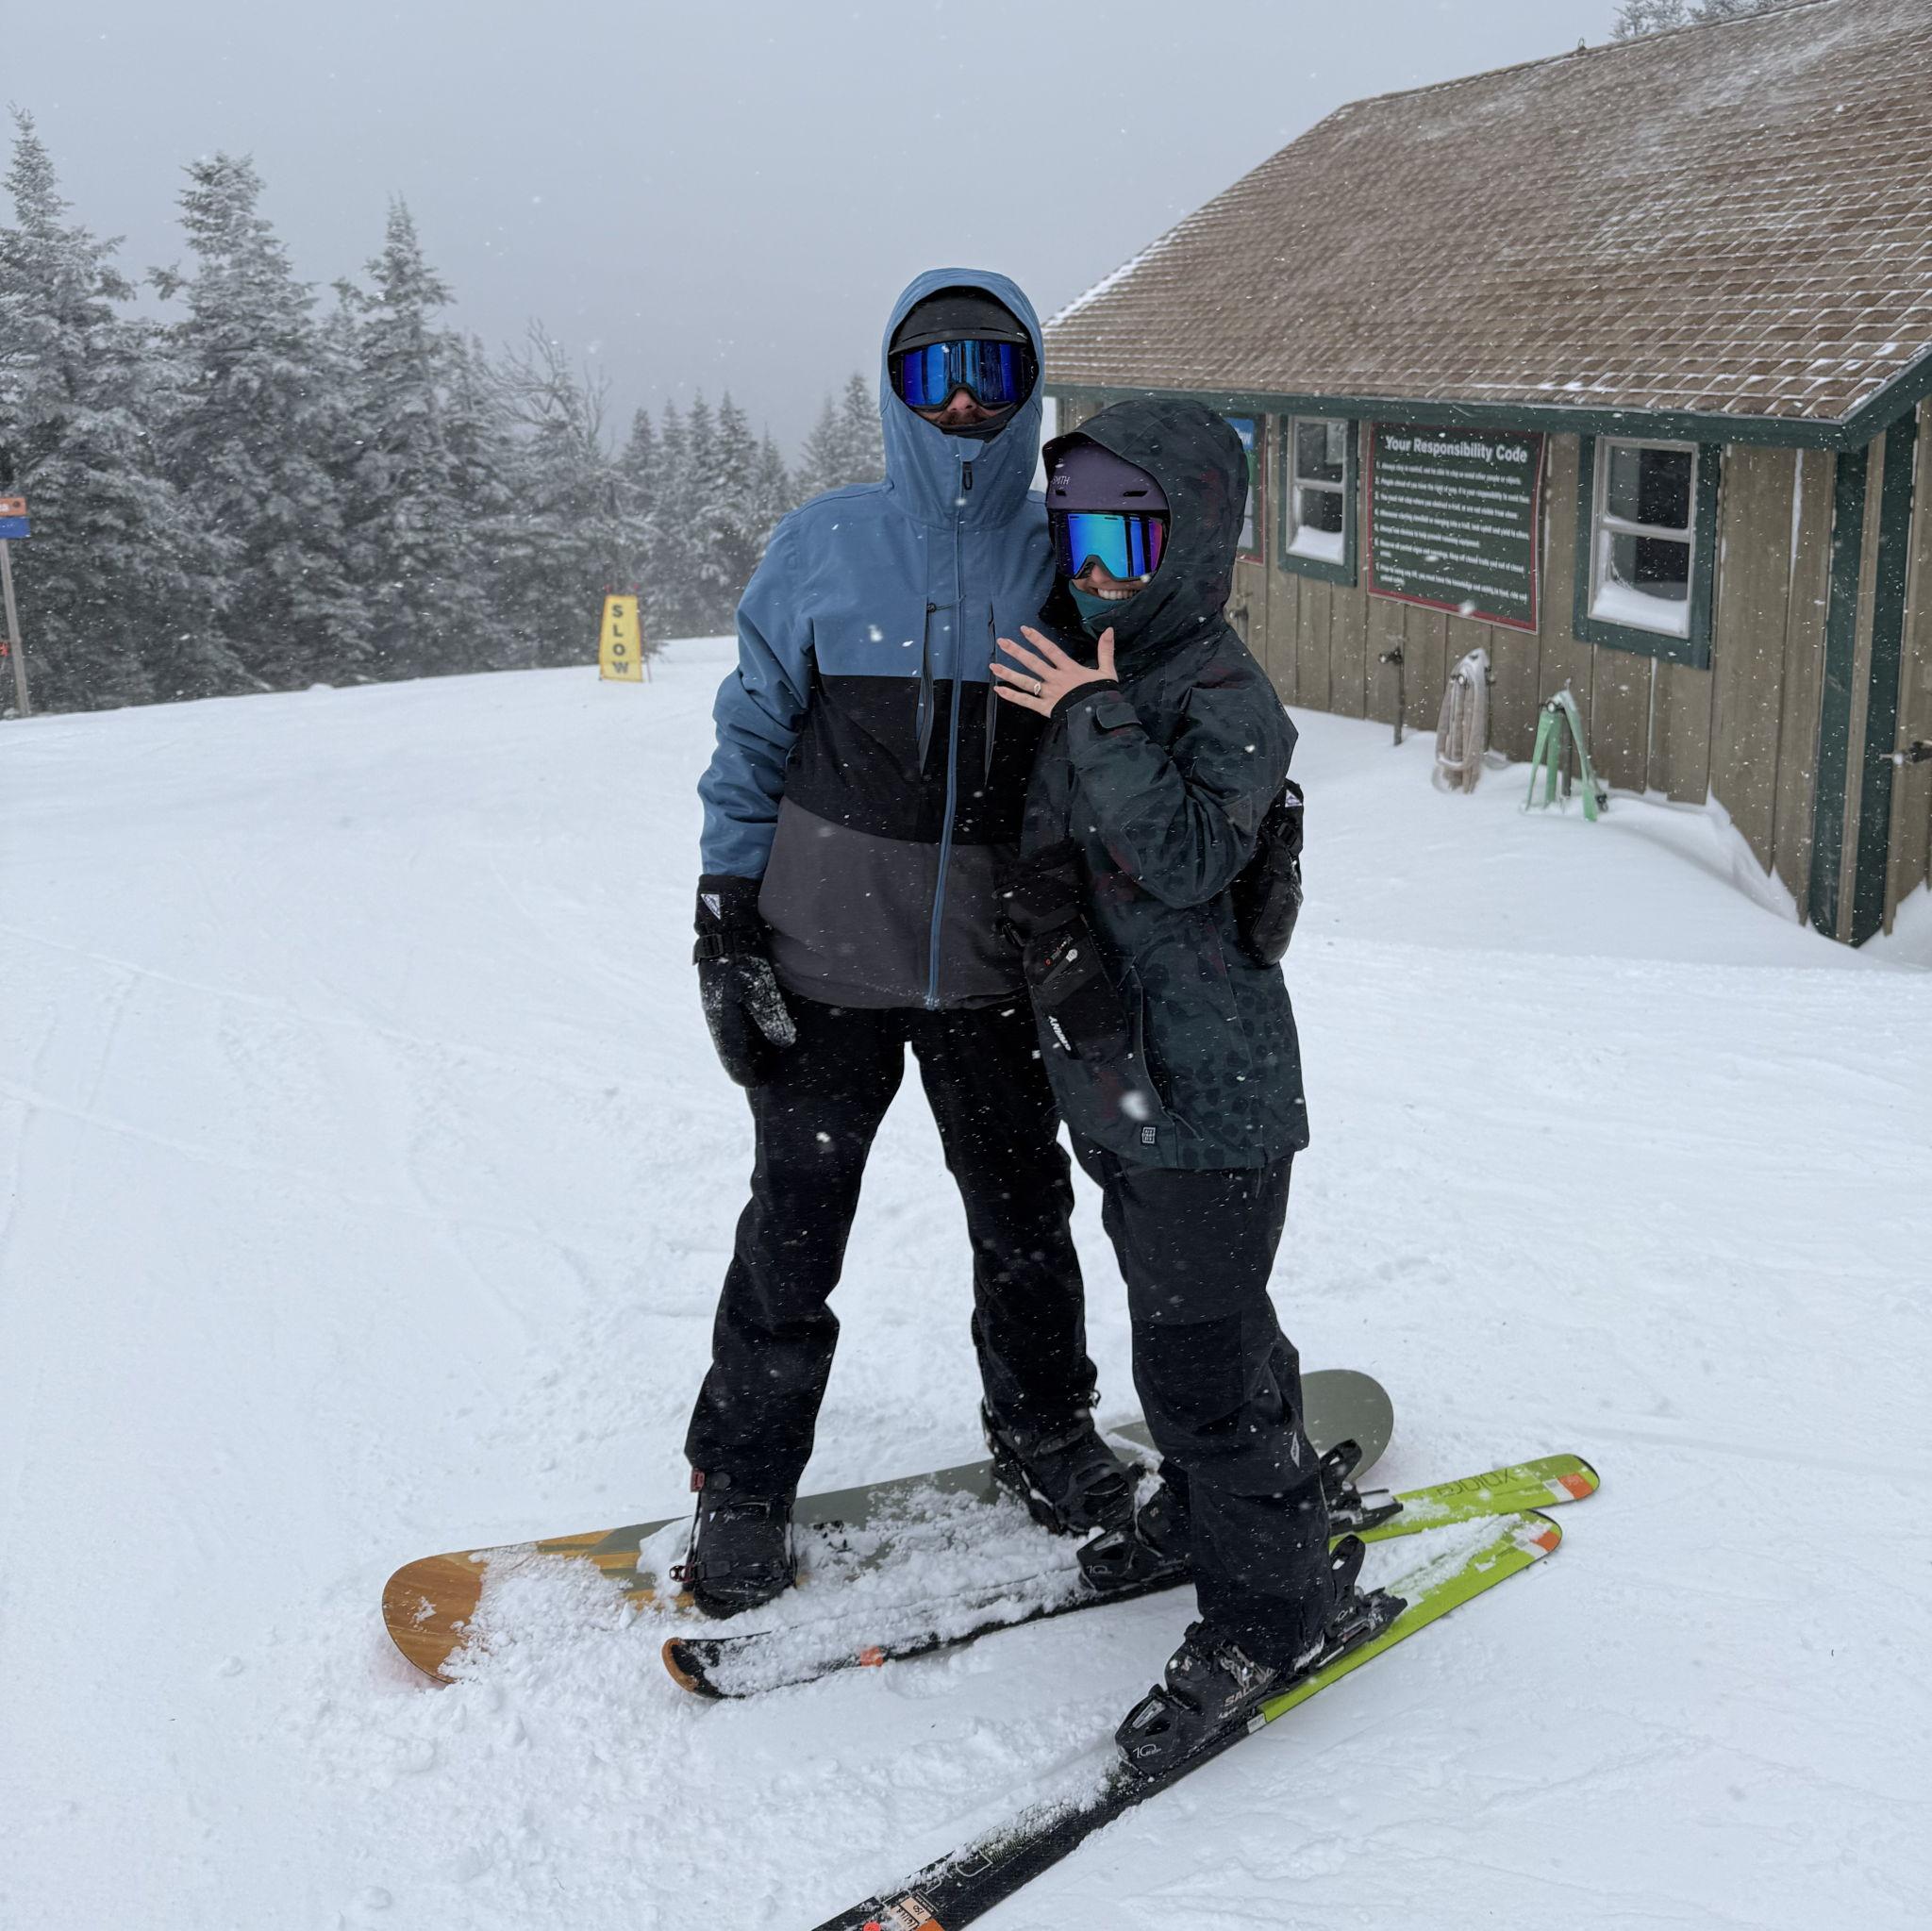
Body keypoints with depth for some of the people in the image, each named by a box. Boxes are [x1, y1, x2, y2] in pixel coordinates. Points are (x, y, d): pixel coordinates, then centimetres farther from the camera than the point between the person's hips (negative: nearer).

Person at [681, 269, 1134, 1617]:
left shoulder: (1063, 566, 1)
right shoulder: (824, 547, -4)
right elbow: (753, 739, 1)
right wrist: (725, 924, -4)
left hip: (995, 969, 2)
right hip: (827, 960, -2)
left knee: (1024, 1214, 17)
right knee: (794, 1231, 7)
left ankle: (1044, 1429, 40)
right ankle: (744, 1485, 25)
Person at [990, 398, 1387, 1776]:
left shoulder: (1226, 697, -15)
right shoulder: (1084, 674, 11)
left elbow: (1192, 859, -29)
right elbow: (1047, 843, 18)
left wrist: (1098, 724, -27)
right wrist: (1059, 931, 3)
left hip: (1209, 1087, -9)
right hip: (1120, 1075, 9)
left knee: (1198, 1348, -5)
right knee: (1185, 1311, 24)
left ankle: (1278, 1605, 10)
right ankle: (1214, 1506, 44)